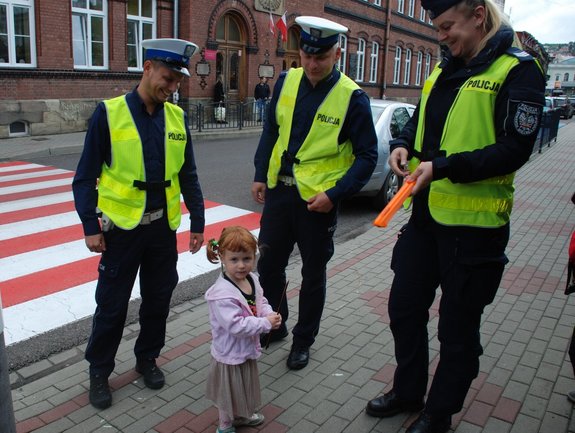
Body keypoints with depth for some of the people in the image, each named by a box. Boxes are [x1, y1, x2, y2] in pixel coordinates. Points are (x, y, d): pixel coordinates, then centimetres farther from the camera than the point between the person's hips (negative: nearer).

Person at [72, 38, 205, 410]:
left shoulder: (178, 117, 1)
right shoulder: (109, 113, -10)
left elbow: (188, 176, 7)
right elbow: (86, 176, -7)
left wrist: (198, 222, 5)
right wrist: (90, 226, -11)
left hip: (164, 226, 4)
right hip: (122, 226, -3)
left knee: (159, 299, 15)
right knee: (112, 305, 9)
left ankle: (147, 358, 38)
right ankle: (99, 371, 30)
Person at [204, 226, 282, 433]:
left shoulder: (251, 279, -6)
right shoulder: (222, 294, -32)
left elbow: (261, 302, 7)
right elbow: (236, 325, -34)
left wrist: (270, 314, -14)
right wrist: (266, 323, -29)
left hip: (247, 347, 8)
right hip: (230, 353, -8)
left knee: (245, 386, 29)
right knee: (230, 391, 14)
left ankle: (242, 415, 54)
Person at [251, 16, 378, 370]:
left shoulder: (352, 98, -13)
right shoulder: (286, 82, 1)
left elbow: (367, 156, -9)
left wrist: (335, 195, -17)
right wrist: (260, 175, 6)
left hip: (318, 200, -4)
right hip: (278, 191, 5)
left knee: (313, 274, 11)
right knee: (269, 265, 14)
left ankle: (303, 341, 31)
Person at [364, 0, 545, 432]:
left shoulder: (518, 70, -10)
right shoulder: (445, 68, 12)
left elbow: (514, 149, -17)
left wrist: (443, 167, -25)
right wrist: (403, 144, -2)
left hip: (474, 222, -7)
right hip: (426, 214, 7)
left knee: (458, 327, 10)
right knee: (405, 308, 17)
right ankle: (407, 392, 39)